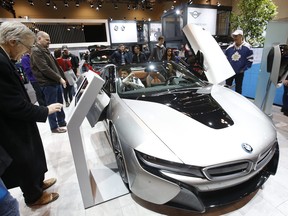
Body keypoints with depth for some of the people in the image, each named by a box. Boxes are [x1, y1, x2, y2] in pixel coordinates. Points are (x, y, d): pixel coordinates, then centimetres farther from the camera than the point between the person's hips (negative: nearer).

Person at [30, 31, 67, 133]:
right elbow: (45, 69, -21)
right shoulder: (36, 51, -12)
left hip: (56, 82, 9)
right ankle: (54, 127, 11)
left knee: (59, 104, 17)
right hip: (48, 84, -9)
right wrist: (59, 78, -19)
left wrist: (61, 77, 13)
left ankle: (62, 122, 30)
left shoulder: (45, 50, 18)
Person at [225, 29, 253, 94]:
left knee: (238, 89, 9)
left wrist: (244, 69, -10)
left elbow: (250, 60, -5)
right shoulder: (229, 48, -1)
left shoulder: (247, 47, -8)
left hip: (240, 73, -2)